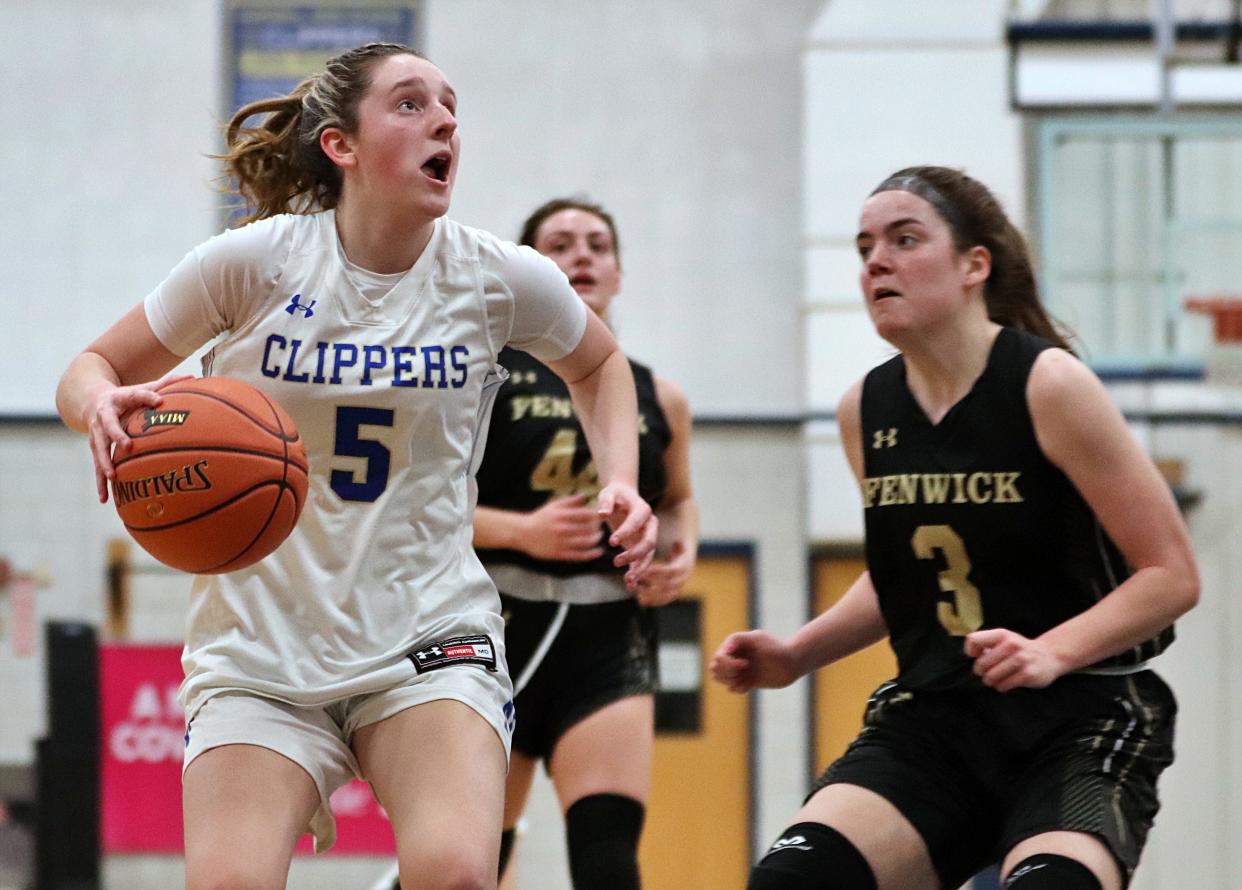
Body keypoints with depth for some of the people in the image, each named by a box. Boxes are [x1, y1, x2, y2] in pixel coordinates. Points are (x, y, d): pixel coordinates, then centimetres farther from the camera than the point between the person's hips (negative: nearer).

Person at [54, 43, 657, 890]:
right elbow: (95, 369, 5)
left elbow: (598, 364, 21)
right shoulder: (253, 262, -6)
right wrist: (104, 408, -19)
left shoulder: (501, 279, -1)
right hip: (261, 646, 0)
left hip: (431, 629, 0)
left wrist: (622, 485, 4)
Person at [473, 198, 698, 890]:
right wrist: (522, 531, -20)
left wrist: (682, 549, 5)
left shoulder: (659, 399, 10)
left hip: (609, 635, 2)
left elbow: (678, 499, 28)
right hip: (499, 629, -2)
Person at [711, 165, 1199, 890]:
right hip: (930, 721, 5)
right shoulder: (867, 412, 7)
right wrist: (795, 655, 12)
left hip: (1080, 726, -5)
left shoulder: (1048, 384, -10)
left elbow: (1173, 575, -10)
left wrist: (1053, 652, -23)